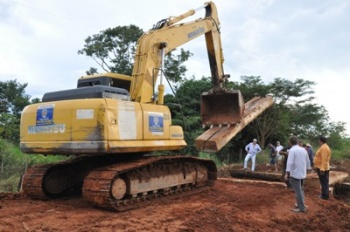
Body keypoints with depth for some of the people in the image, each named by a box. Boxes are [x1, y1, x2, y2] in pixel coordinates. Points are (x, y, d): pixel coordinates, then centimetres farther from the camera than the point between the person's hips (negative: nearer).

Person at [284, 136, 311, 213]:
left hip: (295, 173, -8)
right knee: (301, 189, 20)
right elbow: (308, 161, 13)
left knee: (298, 191, -2)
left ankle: (301, 208, 1)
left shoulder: (292, 150, -15)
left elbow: (290, 162, -21)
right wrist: (307, 169, 26)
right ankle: (301, 204, 29)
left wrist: (287, 173, -18)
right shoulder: (303, 150, 7)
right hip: (302, 173, 8)